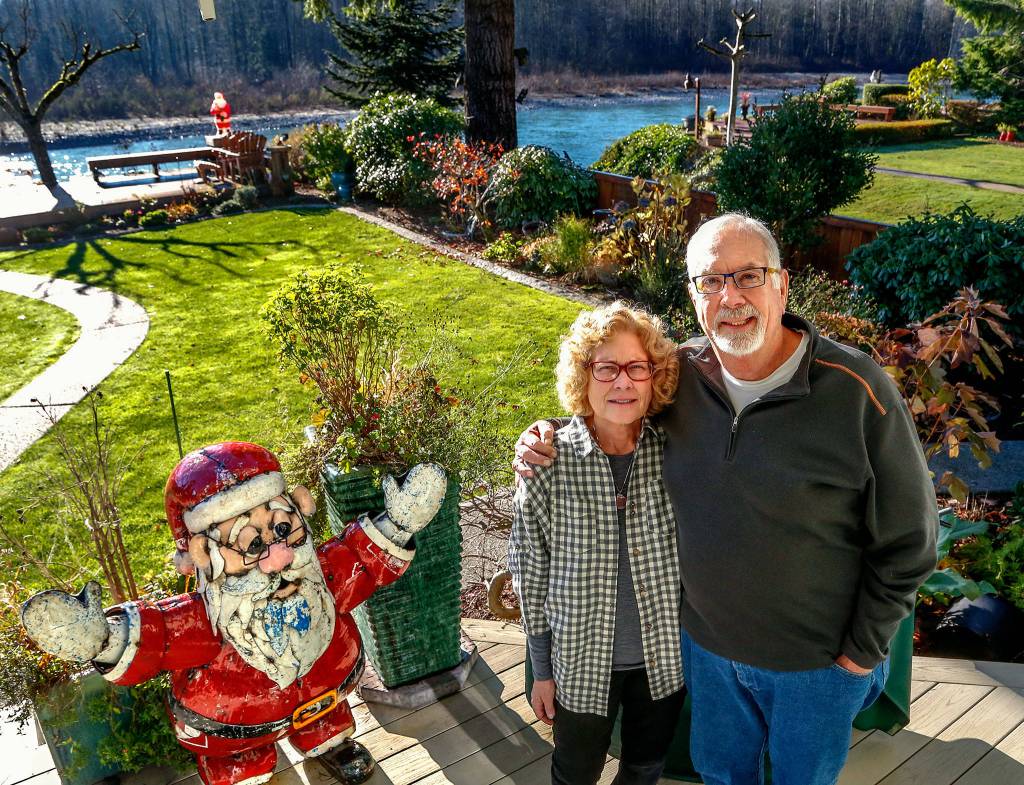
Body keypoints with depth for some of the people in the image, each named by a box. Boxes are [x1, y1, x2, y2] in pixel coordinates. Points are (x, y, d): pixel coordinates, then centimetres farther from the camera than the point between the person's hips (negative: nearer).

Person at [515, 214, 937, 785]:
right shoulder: (682, 373, -12)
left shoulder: (856, 389, -23)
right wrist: (550, 437, -10)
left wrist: (863, 651, -8)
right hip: (707, 642, 3)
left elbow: (907, 539, -13)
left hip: (817, 661, -3)